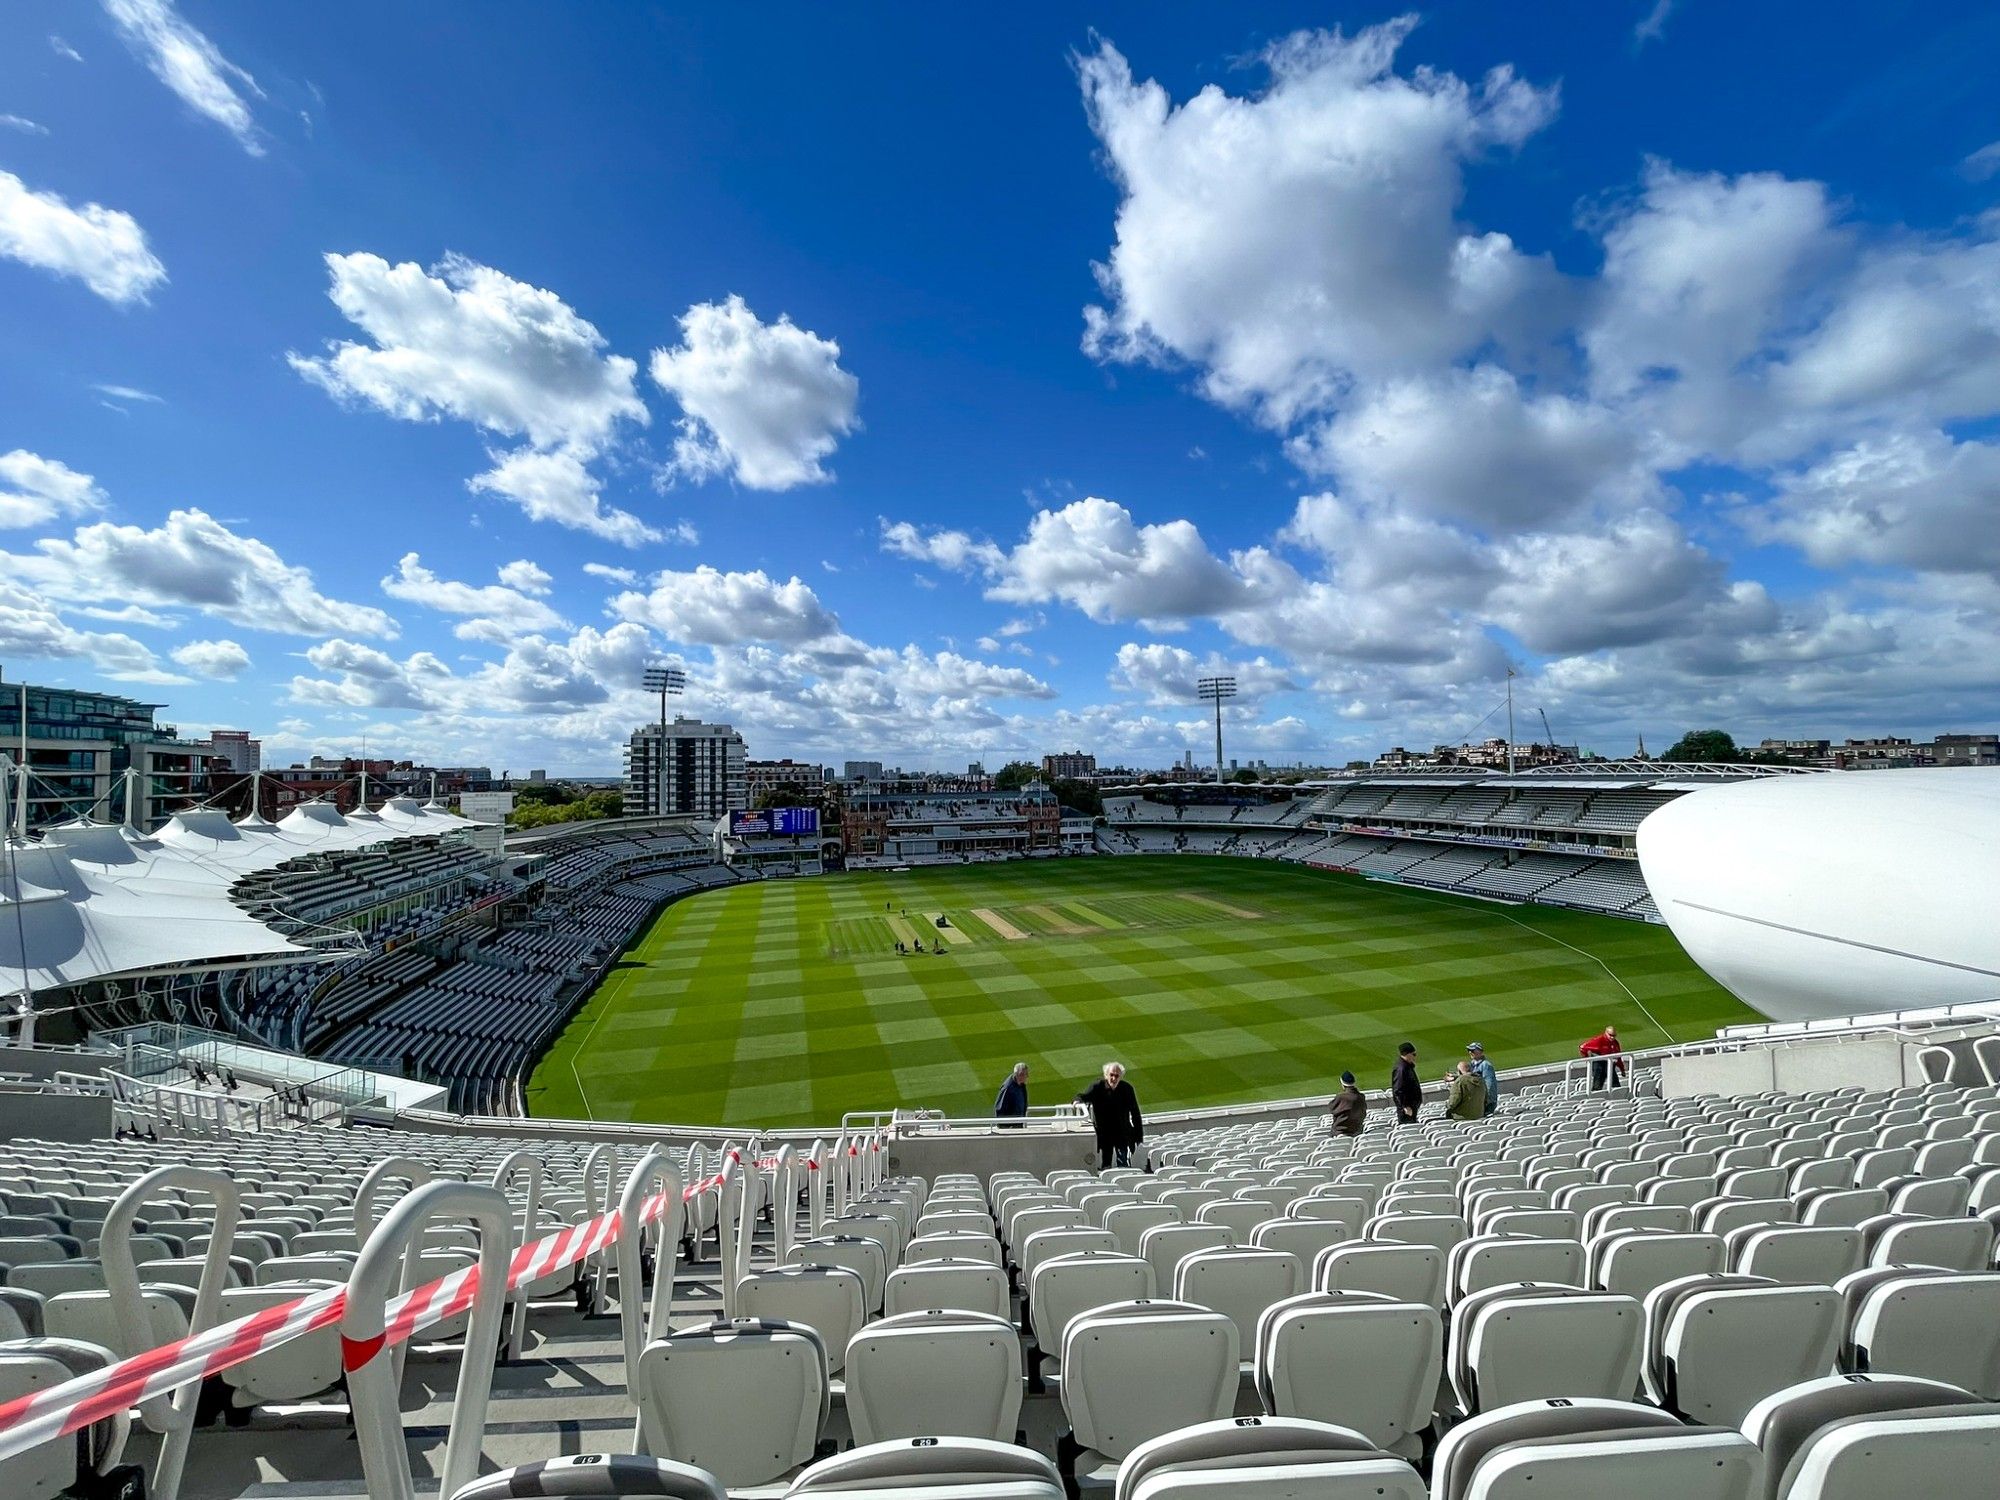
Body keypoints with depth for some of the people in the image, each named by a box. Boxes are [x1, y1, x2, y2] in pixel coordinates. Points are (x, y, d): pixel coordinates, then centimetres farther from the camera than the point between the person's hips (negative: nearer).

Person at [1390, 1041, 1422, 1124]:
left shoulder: (1408, 1066, 9)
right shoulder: (1400, 1069, -23)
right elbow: (1398, 1091, -25)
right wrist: (1406, 1106, -24)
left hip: (1412, 1105, 10)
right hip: (1406, 1108, -10)